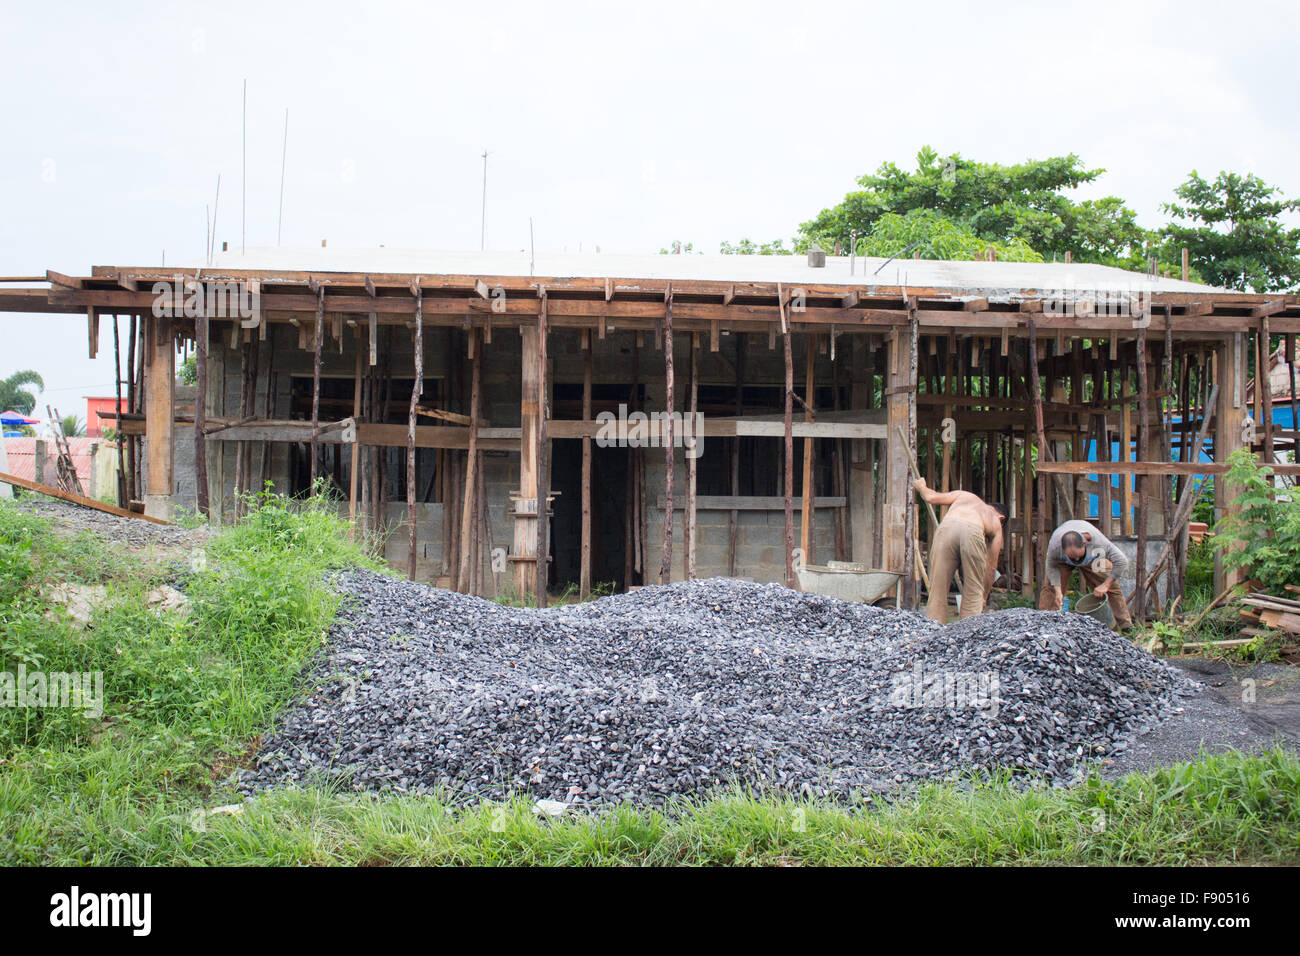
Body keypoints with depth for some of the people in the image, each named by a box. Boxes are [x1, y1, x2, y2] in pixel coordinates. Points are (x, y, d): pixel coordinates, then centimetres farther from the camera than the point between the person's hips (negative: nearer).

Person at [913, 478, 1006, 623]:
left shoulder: (964, 495, 40)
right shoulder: (996, 523, 36)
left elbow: (931, 497, 30)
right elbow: (991, 566, 36)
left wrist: (921, 487, 54)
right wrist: (984, 599, 45)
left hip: (946, 526, 1)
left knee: (937, 589, 7)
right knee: (973, 592, 14)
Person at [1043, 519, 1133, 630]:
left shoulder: (1098, 542, -43)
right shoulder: (1054, 545, -42)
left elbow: (1122, 562, -30)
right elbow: (1052, 566, -20)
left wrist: (1105, 585, -30)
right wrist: (1057, 590, -29)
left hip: (1091, 559, 0)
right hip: (1063, 562, 0)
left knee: (1111, 587, -8)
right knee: (1051, 588, -16)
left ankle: (1126, 625, 2)